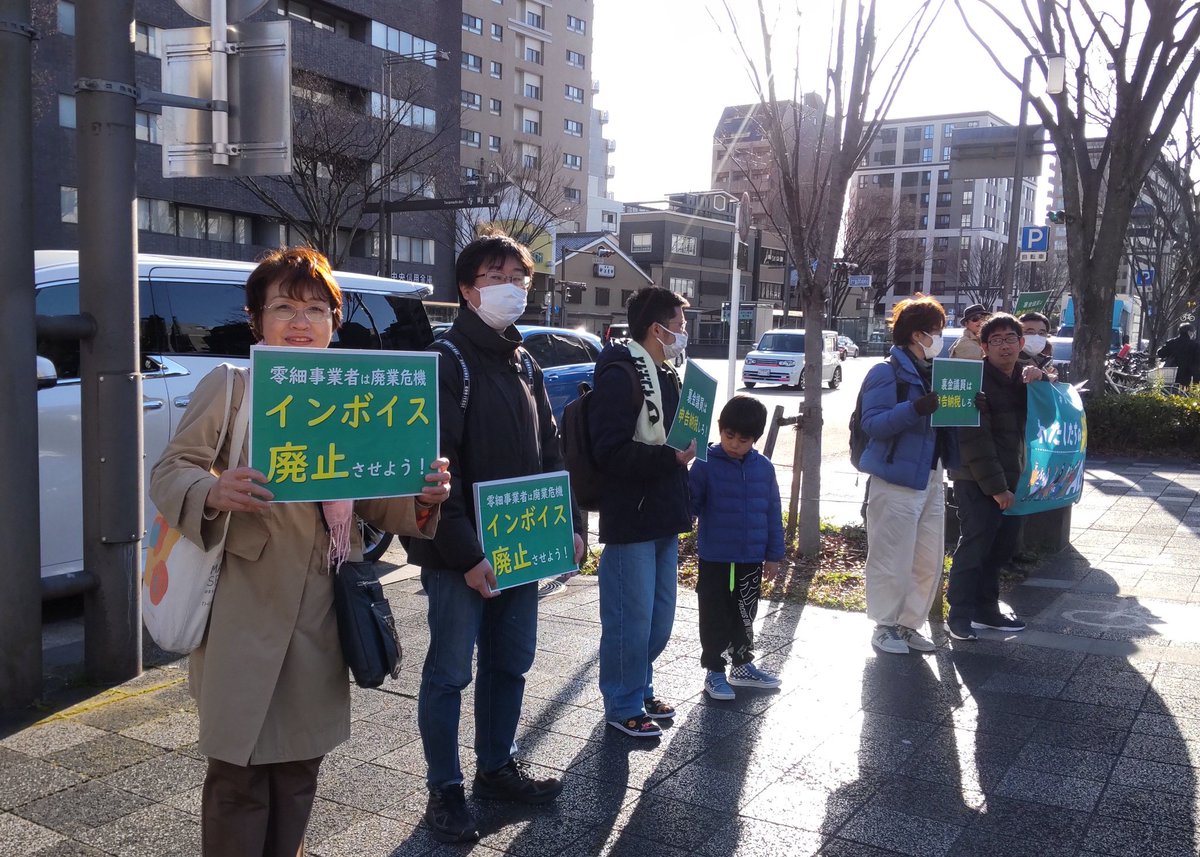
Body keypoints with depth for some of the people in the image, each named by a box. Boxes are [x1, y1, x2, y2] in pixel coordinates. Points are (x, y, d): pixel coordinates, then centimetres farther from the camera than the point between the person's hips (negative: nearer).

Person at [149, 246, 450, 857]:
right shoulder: (229, 385, -1)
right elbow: (170, 471, -6)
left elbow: (372, 502, 13)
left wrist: (422, 500, -8)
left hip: (322, 612, 5)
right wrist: (214, 494, -28)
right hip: (246, 609, -4)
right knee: (241, 772, 2)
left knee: (300, 764, 15)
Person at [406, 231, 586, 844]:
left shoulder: (524, 366, 13)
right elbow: (438, 468, -19)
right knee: (450, 672, 4)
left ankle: (496, 768, 34)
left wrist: (570, 526, 8)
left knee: (510, 664, 17)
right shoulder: (448, 361, -12)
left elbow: (550, 454, 17)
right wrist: (466, 555, -21)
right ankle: (444, 789, 19)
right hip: (459, 558, -8)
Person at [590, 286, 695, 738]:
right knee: (631, 619, 0)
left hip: (663, 519, 9)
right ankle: (624, 706, 15)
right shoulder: (619, 375, -15)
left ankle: (640, 689, 34)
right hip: (630, 520, -9)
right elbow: (613, 450, -23)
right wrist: (672, 457, -21)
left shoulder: (665, 375, 16)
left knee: (659, 618, 17)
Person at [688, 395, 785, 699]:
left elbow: (773, 513, 5)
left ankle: (743, 665, 35)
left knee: (745, 616, 18)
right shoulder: (706, 464, -11)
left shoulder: (763, 467, 0)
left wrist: (774, 554, 7)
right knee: (715, 617, 7)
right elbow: (689, 504, -8)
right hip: (715, 559, -4)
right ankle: (714, 671, 20)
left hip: (751, 560, 4)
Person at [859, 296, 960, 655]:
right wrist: (916, 408, -31)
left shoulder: (936, 372, 13)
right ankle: (884, 627, 14)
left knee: (930, 561, 12)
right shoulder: (887, 373, -10)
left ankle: (909, 625, 25)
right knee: (892, 560, -2)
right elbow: (872, 423, -19)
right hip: (896, 479, -8)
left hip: (931, 478, 8)